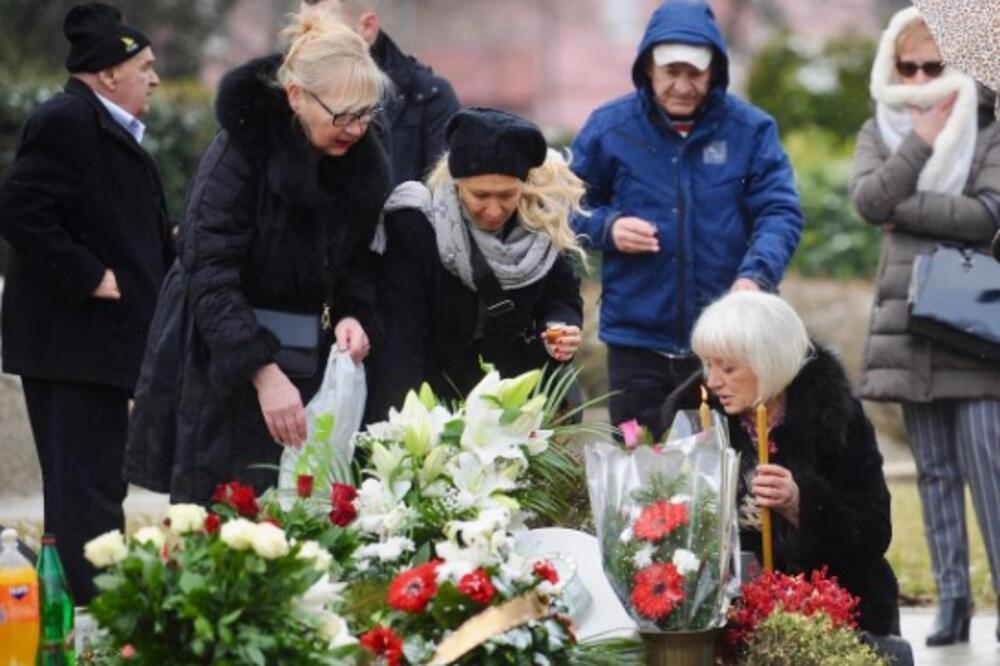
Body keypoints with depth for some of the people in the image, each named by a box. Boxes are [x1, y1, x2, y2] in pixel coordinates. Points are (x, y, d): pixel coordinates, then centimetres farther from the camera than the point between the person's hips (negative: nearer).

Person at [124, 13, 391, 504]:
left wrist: (353, 315, -10)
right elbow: (209, 275, -21)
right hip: (224, 367, -5)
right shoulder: (239, 150, -17)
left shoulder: (365, 163, 1)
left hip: (311, 369, 5)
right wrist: (263, 372, -29)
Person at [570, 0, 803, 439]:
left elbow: (780, 213, -6)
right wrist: (607, 227, -11)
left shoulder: (750, 130, -1)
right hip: (637, 340, 1)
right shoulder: (609, 127, 2)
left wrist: (756, 275, -25)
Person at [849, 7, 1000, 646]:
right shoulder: (880, 131, 12)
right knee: (935, 469, 6)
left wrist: (904, 209, -10)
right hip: (908, 323, 4)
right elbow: (869, 199, -7)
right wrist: (923, 139, -9)